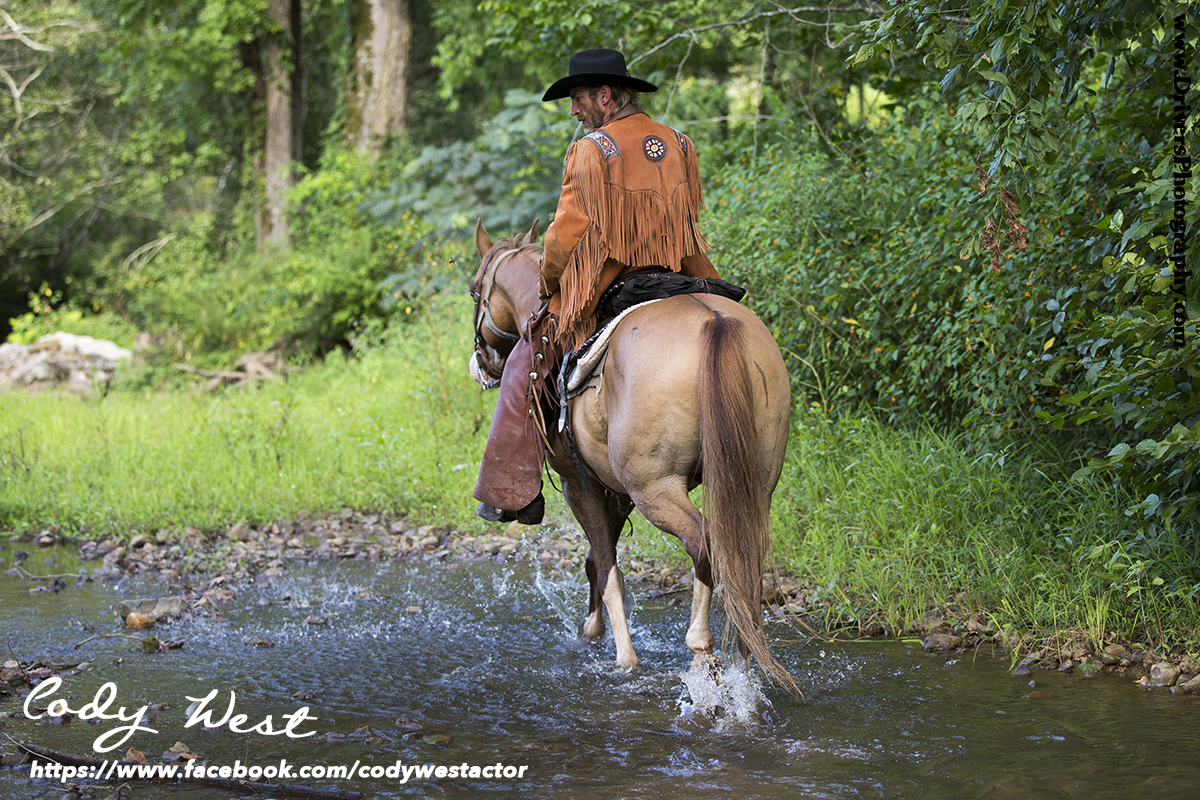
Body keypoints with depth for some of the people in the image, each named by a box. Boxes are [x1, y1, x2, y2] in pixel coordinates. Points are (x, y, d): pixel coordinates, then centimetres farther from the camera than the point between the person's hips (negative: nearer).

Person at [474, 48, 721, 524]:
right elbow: (689, 224, 13)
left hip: (600, 294, -6)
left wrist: (547, 282, 4)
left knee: (524, 369, 8)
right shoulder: (679, 145, 8)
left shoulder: (591, 150, -12)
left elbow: (568, 230, -11)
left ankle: (514, 493, 6)